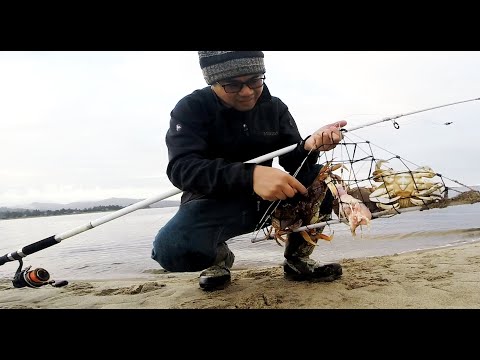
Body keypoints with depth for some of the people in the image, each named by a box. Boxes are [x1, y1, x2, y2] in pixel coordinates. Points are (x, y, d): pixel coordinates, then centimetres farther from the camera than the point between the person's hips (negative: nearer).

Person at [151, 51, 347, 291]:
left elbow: (293, 164, -4)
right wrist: (250, 175, -44)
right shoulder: (191, 108, -13)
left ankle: (297, 261, 0)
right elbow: (182, 168, -29)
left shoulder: (275, 108, 1)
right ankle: (220, 257, 1)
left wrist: (309, 146, -29)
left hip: (264, 200, 4)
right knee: (172, 249, -34)